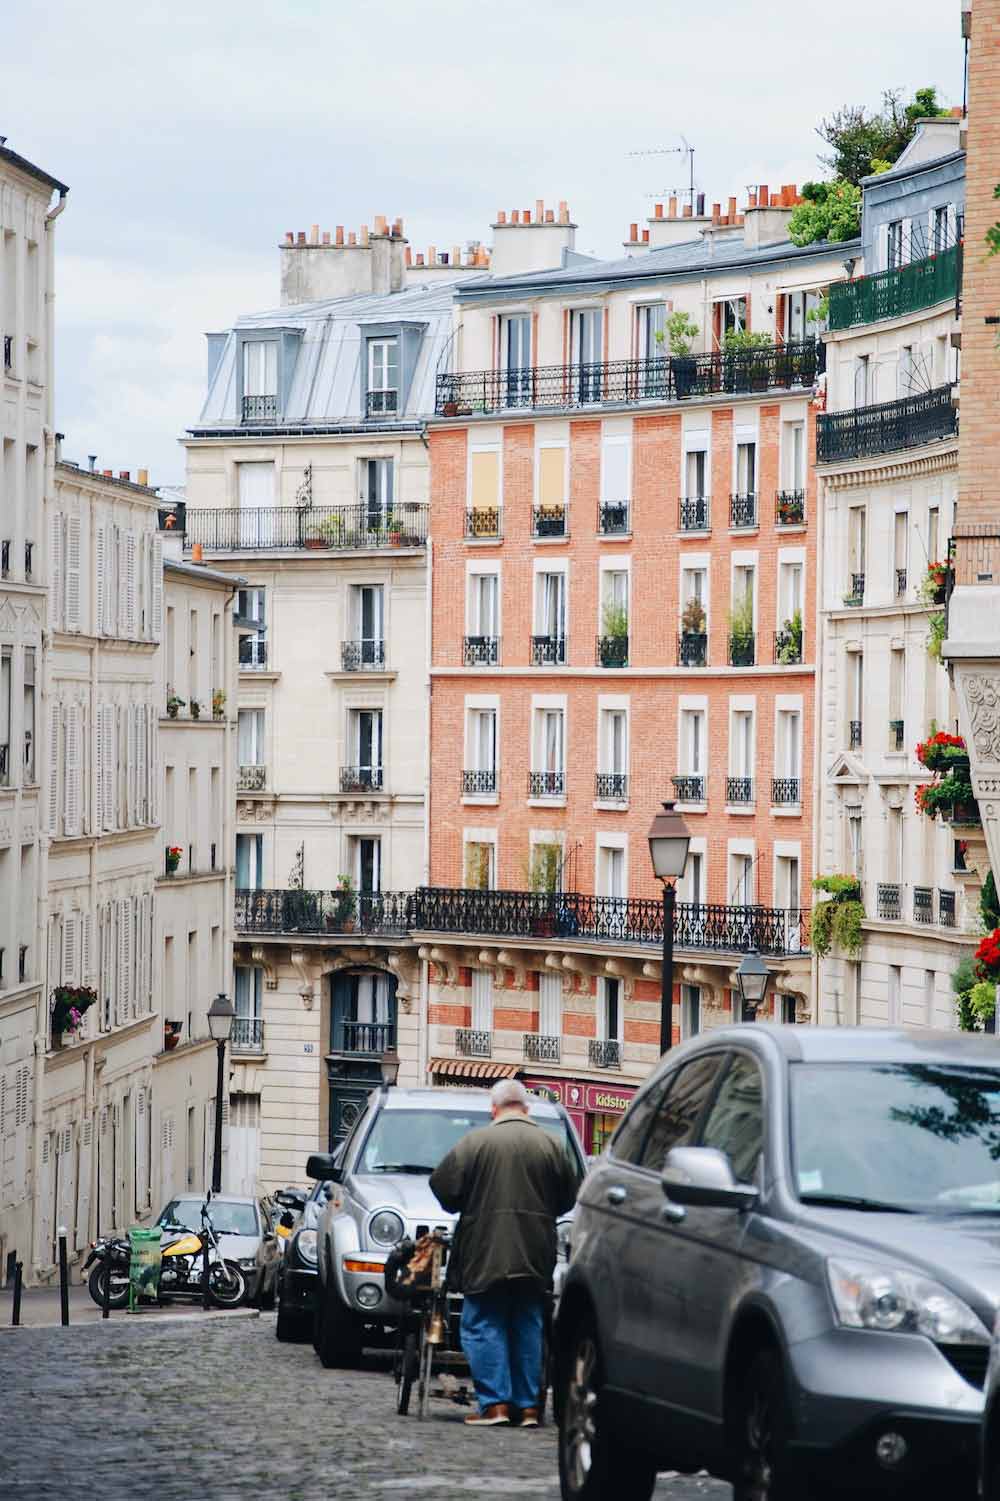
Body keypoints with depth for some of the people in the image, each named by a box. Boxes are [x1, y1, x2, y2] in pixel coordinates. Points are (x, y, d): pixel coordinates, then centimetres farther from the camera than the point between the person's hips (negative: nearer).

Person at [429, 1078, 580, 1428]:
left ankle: (494, 1403, -6)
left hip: (485, 1255, -3)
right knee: (528, 1328, 11)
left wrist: (465, 1209, 15)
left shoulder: (475, 1142, -5)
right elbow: (569, 1198, 9)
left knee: (484, 1327, 2)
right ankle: (528, 1405, 9)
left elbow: (443, 1186, -5)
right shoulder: (551, 1145, 3)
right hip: (535, 1256, 3)